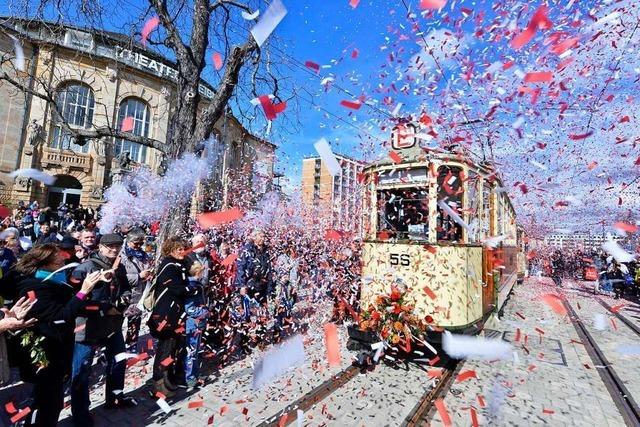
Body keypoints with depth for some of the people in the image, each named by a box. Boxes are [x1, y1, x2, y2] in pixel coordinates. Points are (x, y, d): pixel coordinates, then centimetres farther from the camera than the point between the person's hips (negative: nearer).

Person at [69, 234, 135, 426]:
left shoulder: (119, 268, 6)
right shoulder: (85, 267, -16)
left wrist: (124, 299, -7)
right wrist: (105, 309, -21)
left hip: (113, 325, 7)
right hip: (88, 326, -7)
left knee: (118, 361, 20)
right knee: (82, 370, 6)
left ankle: (115, 397, 41)